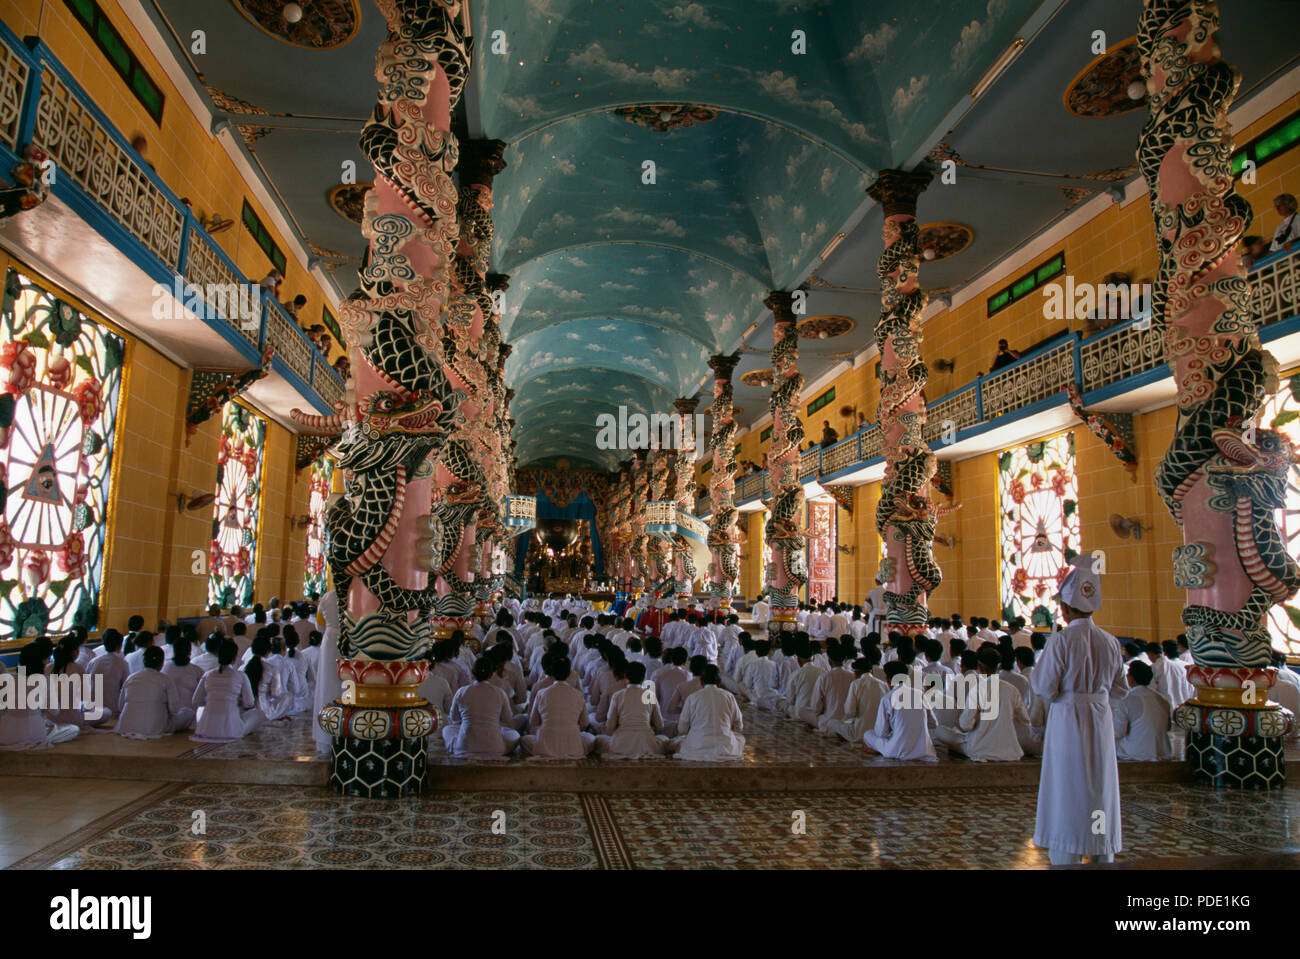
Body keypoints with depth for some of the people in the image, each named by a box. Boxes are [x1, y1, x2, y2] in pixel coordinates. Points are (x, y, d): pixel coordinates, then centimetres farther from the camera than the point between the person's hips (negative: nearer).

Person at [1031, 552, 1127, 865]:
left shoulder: (1061, 641, -16)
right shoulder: (1109, 641, 1)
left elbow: (1045, 690, -14)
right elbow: (1120, 690, 10)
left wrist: (1038, 669, 3)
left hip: (1068, 723, -5)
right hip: (1101, 722, 5)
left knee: (1067, 794, 3)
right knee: (1101, 791, 16)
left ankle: (1065, 859, 6)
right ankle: (1104, 857, 24)